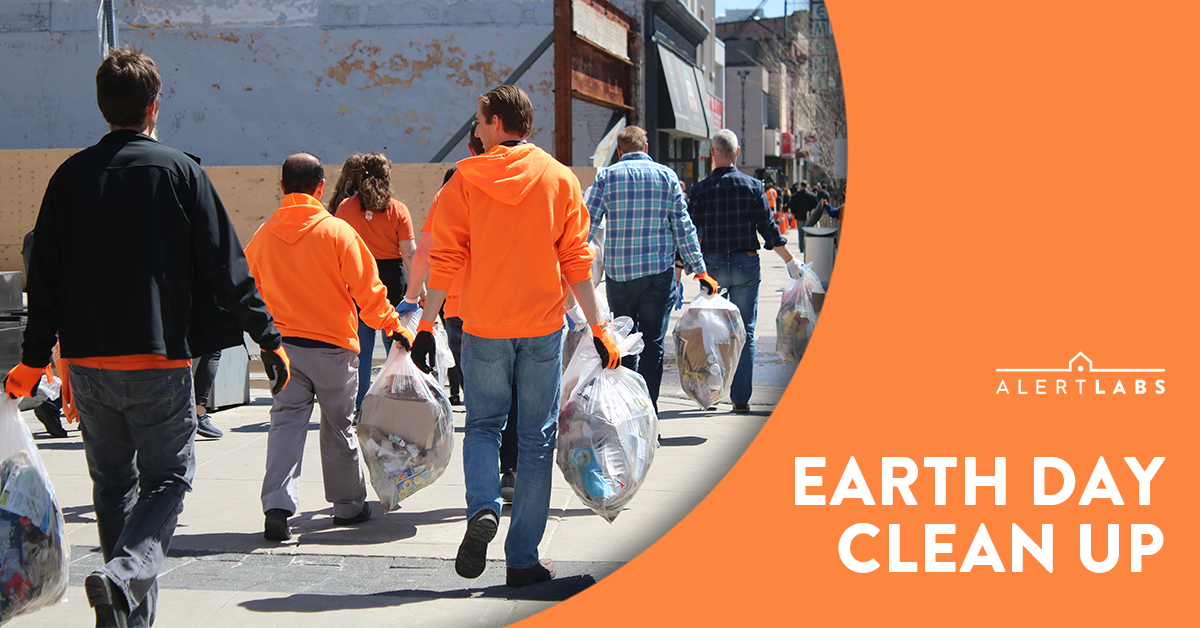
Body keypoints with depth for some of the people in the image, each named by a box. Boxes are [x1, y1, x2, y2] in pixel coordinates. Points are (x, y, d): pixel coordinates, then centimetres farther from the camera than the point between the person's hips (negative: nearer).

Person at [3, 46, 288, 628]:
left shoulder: (71, 175, 6)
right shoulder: (179, 171, -4)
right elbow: (224, 264, -6)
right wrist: (267, 336, 1)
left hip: (87, 360, 4)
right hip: (158, 358, -4)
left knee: (112, 483, 15)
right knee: (167, 476, 5)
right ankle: (126, 572, -20)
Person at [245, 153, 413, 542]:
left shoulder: (263, 236, 1)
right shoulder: (337, 232, -10)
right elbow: (367, 289, -9)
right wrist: (393, 325, 1)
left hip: (282, 345, 2)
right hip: (332, 345, -2)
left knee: (286, 422, 3)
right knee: (338, 425, 10)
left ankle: (277, 506, -11)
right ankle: (349, 505, 22)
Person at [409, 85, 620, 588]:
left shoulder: (466, 179, -2)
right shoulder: (560, 179, 1)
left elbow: (445, 261, -4)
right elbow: (576, 262, -1)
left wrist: (426, 325, 2)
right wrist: (598, 328, 5)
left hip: (484, 325, 0)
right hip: (543, 326, 1)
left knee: (483, 424, 18)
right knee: (536, 438, 7)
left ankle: (483, 509, -9)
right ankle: (523, 559, 9)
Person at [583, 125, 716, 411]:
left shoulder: (607, 176, 2)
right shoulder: (667, 176, 4)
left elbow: (587, 224, -2)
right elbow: (683, 227, 3)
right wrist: (700, 271, 6)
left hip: (618, 270, 0)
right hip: (659, 271, 0)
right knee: (653, 342, 1)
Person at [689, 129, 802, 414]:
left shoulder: (701, 189, -4)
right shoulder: (753, 186, -1)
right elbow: (769, 229, 0)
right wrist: (791, 261, 12)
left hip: (712, 266, 0)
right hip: (746, 265, 0)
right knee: (744, 332, 5)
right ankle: (741, 399, 4)